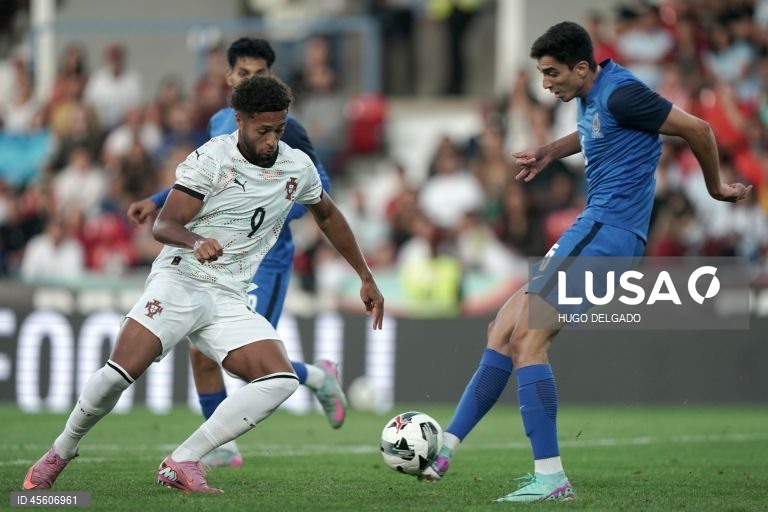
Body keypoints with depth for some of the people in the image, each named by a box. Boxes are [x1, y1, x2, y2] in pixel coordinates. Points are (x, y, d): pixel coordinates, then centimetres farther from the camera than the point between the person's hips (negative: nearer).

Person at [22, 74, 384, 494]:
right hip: (179, 281, -5)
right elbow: (163, 225, -14)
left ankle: (182, 464, -19)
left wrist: (366, 278, 29)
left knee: (281, 380, -19)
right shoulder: (210, 159, -9)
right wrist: (197, 242, -36)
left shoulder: (298, 167, 7)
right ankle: (61, 451, 6)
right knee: (120, 371, -22)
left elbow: (327, 215, 27)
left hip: (229, 301, 5)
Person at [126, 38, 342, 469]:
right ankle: (223, 448, 12)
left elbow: (319, 186, -10)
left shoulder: (284, 128, -10)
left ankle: (319, 378, 17)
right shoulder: (220, 122, 10)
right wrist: (158, 201, 19)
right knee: (202, 354, 0)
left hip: (264, 259, -6)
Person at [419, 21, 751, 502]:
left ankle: (551, 477, -16)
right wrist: (550, 152, 21)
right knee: (504, 331, 8)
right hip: (595, 232, 10)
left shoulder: (621, 93, -16)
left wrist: (716, 187, 6)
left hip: (606, 230, -10)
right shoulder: (591, 95, 13)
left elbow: (696, 129, -10)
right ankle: (443, 448, 9)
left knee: (527, 341, -15)